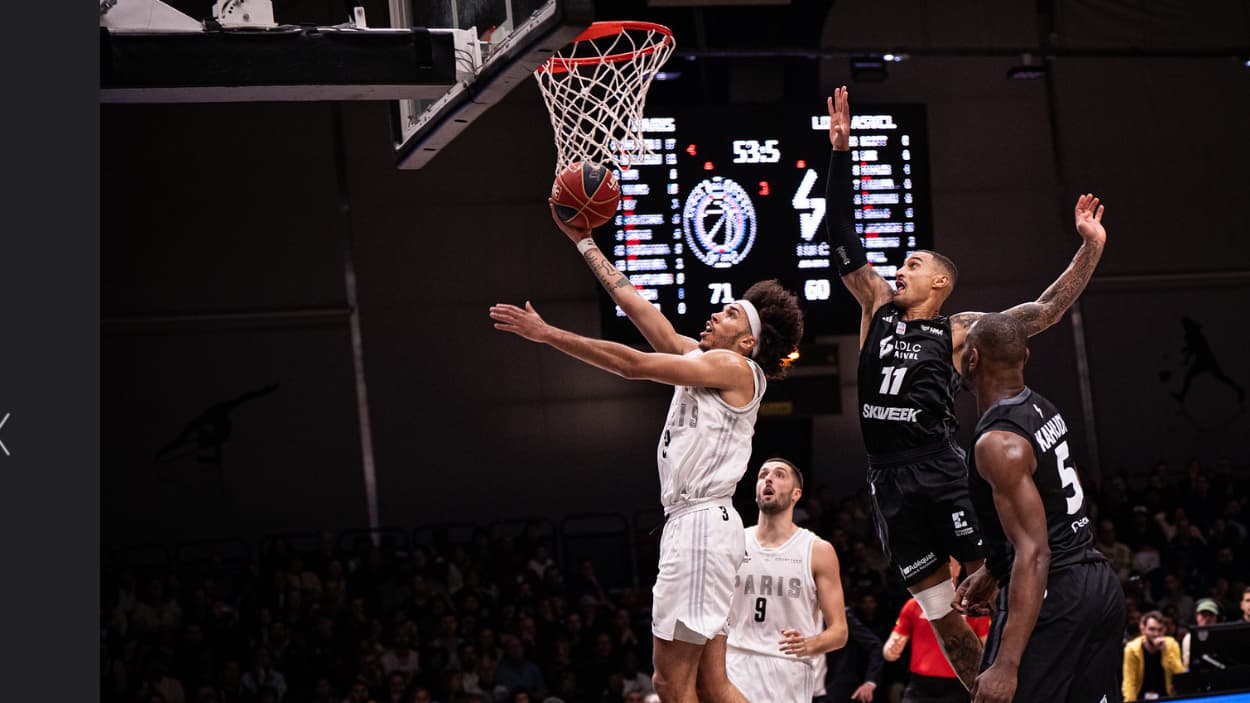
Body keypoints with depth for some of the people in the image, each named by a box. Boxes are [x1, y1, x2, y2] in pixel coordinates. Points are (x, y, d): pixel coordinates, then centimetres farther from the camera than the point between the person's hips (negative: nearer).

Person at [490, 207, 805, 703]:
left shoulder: (734, 367, -6)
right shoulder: (701, 359, 18)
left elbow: (635, 365, -13)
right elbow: (636, 306, 22)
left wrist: (546, 333, -12)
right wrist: (584, 242, 23)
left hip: (702, 523, -9)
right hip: (689, 521, 9)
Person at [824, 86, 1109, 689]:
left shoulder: (958, 330, 4)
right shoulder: (878, 308, 14)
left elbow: (1044, 312, -1)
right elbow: (842, 238, 11)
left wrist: (1089, 251, -11)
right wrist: (840, 153, 5)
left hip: (942, 471, -4)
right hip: (887, 477, 4)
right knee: (939, 612, 6)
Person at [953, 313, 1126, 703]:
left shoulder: (998, 443, -19)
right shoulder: (1043, 409, 10)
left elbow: (1034, 553, -25)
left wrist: (1006, 666, -29)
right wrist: (992, 572, 33)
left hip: (1052, 595, -10)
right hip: (1101, 585, 10)